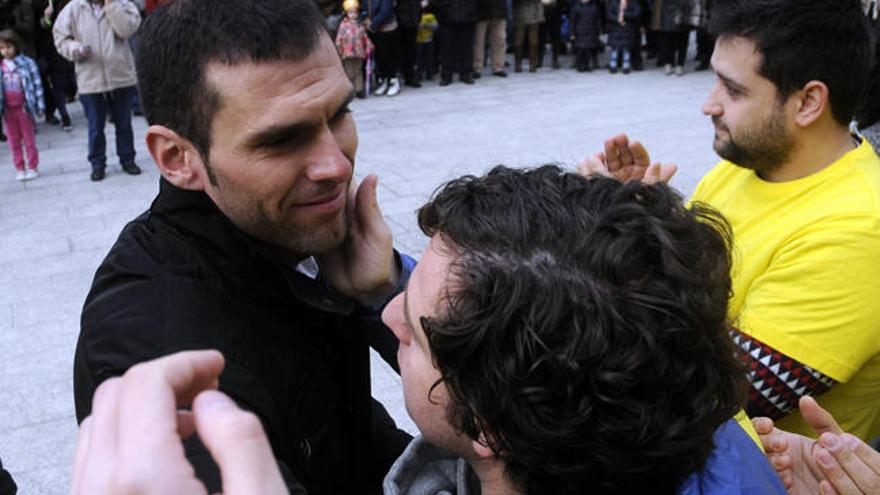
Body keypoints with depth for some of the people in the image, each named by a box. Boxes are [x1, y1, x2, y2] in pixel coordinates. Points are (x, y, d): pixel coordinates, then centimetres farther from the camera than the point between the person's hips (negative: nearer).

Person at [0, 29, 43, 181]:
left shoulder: (27, 63, -7)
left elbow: (37, 84, -3)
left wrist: (40, 107, -3)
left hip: (24, 107, -3)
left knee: (29, 139, 7)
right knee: (14, 140, 9)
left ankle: (32, 167, 17)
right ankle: (19, 169, 18)